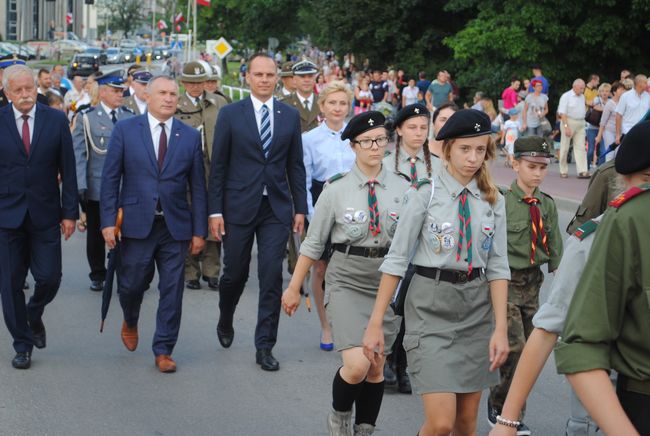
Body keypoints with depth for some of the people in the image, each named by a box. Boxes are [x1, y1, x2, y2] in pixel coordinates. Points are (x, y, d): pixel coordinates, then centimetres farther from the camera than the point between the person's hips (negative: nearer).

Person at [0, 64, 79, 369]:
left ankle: (34, 315, 31)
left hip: (45, 215, 0)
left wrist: (70, 212, -1)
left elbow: (67, 170, 3)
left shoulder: (57, 120, 0)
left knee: (49, 278, -2)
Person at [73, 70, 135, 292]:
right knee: (96, 234, 9)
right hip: (96, 188, -2)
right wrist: (80, 186, -11)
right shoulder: (87, 118, -1)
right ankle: (98, 276, 22)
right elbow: (78, 154, -4)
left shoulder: (130, 117, 7)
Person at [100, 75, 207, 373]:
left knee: (171, 291, 2)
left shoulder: (190, 136, 6)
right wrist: (108, 221, -7)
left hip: (175, 227, 1)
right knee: (131, 285, 6)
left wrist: (199, 230, 3)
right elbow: (110, 178, 0)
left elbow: (197, 187, 7)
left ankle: (163, 351, 13)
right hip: (136, 224, -1)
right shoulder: (125, 130, 2)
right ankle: (130, 323, 38)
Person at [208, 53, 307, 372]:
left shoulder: (290, 116, 6)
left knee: (272, 277, -4)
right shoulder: (230, 114, 0)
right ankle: (225, 321, 38)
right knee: (235, 273, 8)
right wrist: (215, 210, -5)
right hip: (239, 207, -1)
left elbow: (296, 166, 9)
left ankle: (265, 346, 3)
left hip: (277, 208, 1)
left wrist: (300, 208, 5)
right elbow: (218, 166, 0)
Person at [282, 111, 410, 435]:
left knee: (376, 368, 10)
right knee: (356, 366, -14)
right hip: (347, 283, -2)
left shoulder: (402, 188, 1)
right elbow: (313, 243, 3)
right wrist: (294, 287, 5)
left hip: (387, 283, 3)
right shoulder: (336, 189, -4)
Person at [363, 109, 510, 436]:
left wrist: (501, 328, -6)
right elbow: (397, 259, -6)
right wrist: (375, 323, -8)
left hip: (477, 306, 4)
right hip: (431, 306, -4)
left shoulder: (493, 200, 4)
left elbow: (497, 266, 3)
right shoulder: (425, 194, -7)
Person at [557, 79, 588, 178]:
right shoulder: (566, 96, -7)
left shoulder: (582, 97, 13)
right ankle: (563, 171, 13)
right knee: (565, 147, 3)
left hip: (580, 124, 5)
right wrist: (566, 127, -20)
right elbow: (562, 113, -13)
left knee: (580, 147, -3)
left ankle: (582, 171, -10)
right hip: (569, 122, -5)